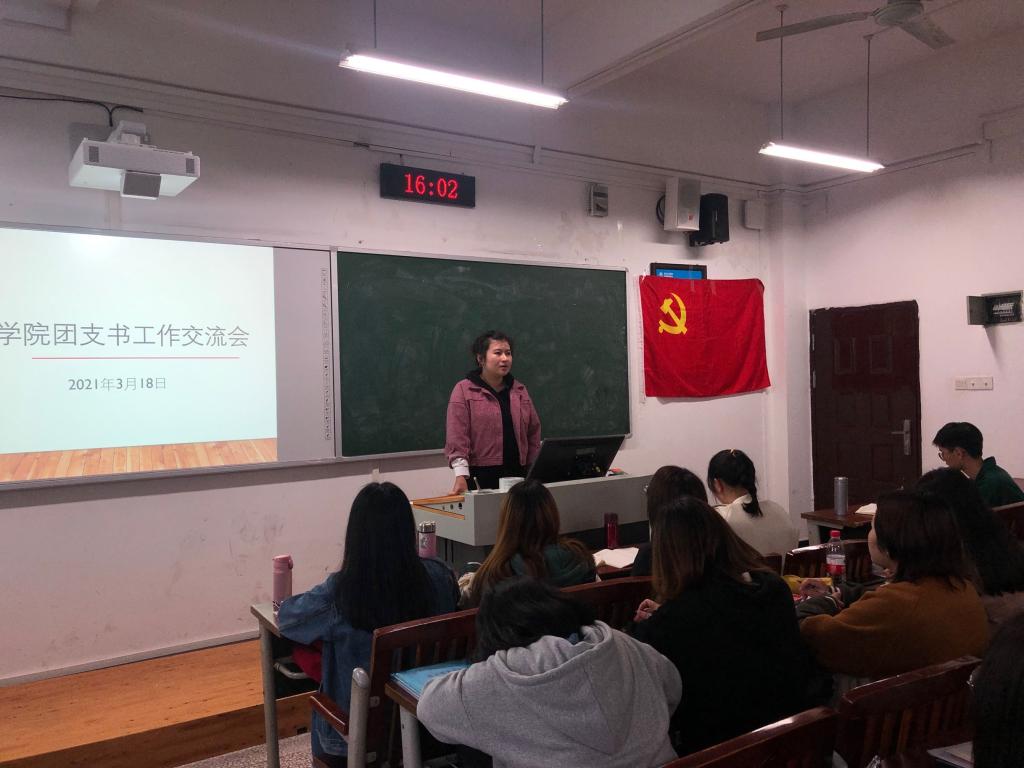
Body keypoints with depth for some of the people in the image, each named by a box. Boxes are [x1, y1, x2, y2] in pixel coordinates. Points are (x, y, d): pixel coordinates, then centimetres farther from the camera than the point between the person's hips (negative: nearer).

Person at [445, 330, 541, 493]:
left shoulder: (520, 391, 14)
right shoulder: (463, 391, -1)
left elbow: (533, 432, 16)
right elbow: (456, 437, -9)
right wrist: (461, 476, -17)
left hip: (518, 475, 4)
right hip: (481, 478, -4)